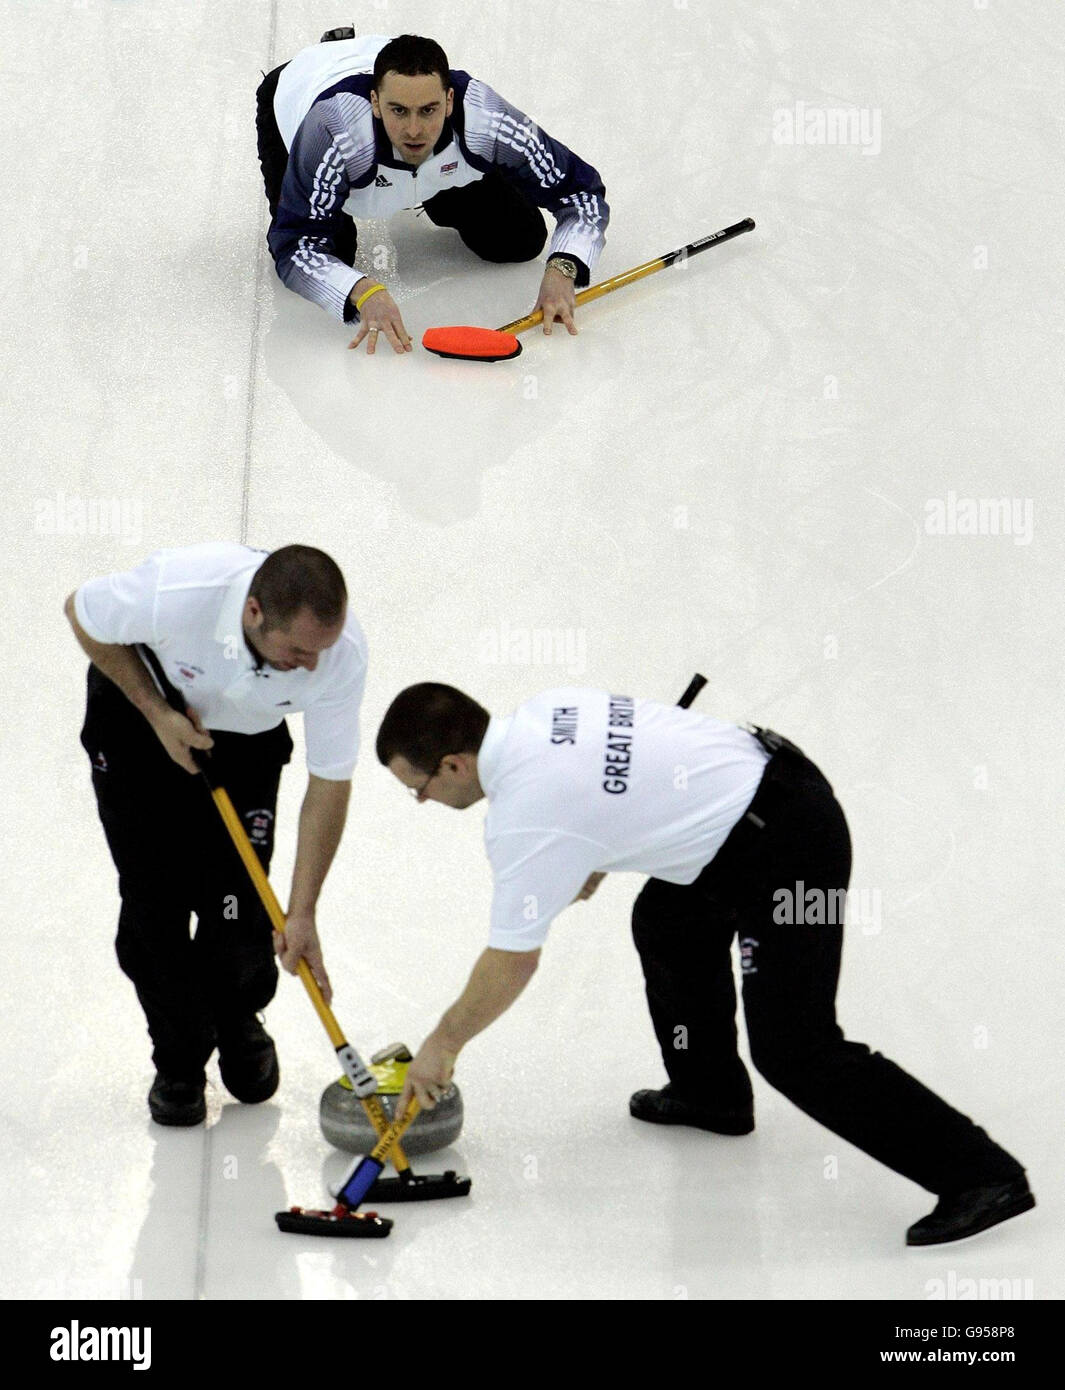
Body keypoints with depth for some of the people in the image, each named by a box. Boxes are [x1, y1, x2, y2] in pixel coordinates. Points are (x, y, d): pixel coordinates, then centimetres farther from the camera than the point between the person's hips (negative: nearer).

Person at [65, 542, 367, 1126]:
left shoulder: (341, 651, -34)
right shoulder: (171, 593, -41)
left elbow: (330, 783, -22)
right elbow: (81, 612, -17)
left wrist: (301, 914, -20)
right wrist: (157, 713, -22)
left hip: (246, 737, 1)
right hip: (138, 714, -1)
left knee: (236, 900, -6)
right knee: (154, 899, -5)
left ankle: (238, 1024, 26)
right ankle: (179, 1060, 17)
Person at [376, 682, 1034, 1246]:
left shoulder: (524, 815, -17)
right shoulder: (545, 709, 7)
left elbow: (512, 964, -9)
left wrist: (442, 1045, 5)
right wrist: (592, 861, 24)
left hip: (785, 849, -10)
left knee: (793, 1049, -7)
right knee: (666, 924, 25)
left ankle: (981, 1173, -6)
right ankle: (710, 1093, 40)